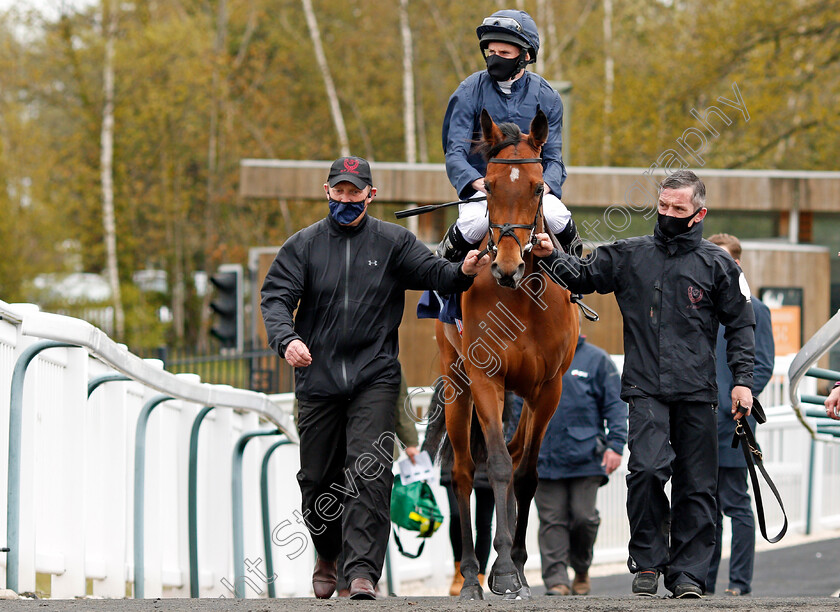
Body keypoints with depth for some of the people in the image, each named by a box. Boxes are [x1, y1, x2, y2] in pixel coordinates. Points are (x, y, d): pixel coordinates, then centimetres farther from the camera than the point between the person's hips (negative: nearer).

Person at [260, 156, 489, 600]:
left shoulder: (393, 242, 5)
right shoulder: (303, 246, 5)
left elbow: (432, 272, -4)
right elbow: (277, 297, -3)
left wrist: (462, 273, -27)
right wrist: (286, 338, -23)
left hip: (374, 378, -2)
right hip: (318, 377, 2)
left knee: (370, 473, -15)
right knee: (318, 477, 11)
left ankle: (363, 571, -18)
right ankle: (327, 555, 36)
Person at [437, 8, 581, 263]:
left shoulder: (546, 96, 2)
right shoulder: (470, 92, -4)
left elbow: (553, 157, 3)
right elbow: (455, 154, -10)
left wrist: (544, 185, -21)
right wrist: (478, 183, -30)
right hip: (480, 187, -2)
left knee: (556, 217, -29)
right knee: (474, 223, -34)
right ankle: (444, 261, -4)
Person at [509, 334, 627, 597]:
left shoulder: (596, 359, 4)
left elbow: (616, 405, 2)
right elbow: (520, 407, 19)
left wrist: (615, 445, -8)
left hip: (585, 456, -2)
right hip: (544, 457, 2)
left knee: (583, 517, -3)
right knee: (552, 521, -3)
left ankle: (581, 570, 21)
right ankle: (556, 579, -3)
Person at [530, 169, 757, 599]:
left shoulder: (717, 265, 6)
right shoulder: (629, 256, 9)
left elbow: (741, 325, 9)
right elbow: (582, 277, 15)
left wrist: (742, 380, 2)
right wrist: (551, 256, -4)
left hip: (697, 391, 0)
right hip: (645, 390, 0)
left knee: (696, 484, 2)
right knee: (647, 469, -18)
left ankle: (688, 571, 10)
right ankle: (647, 562, -5)